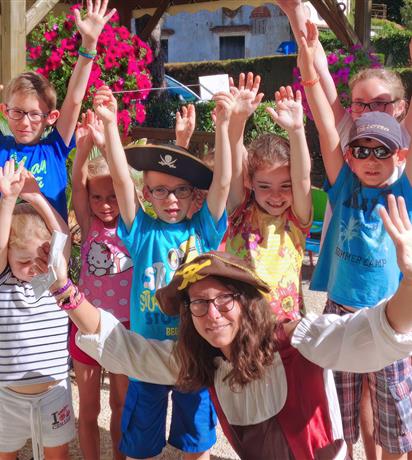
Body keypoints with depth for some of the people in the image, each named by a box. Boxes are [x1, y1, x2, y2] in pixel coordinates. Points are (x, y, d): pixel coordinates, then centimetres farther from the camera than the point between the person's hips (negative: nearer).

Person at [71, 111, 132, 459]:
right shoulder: (89, 225, -3)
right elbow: (78, 185, -19)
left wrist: (107, 144, -38)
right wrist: (84, 149, -39)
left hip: (125, 325, 0)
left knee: (121, 403, 16)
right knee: (88, 408, 12)